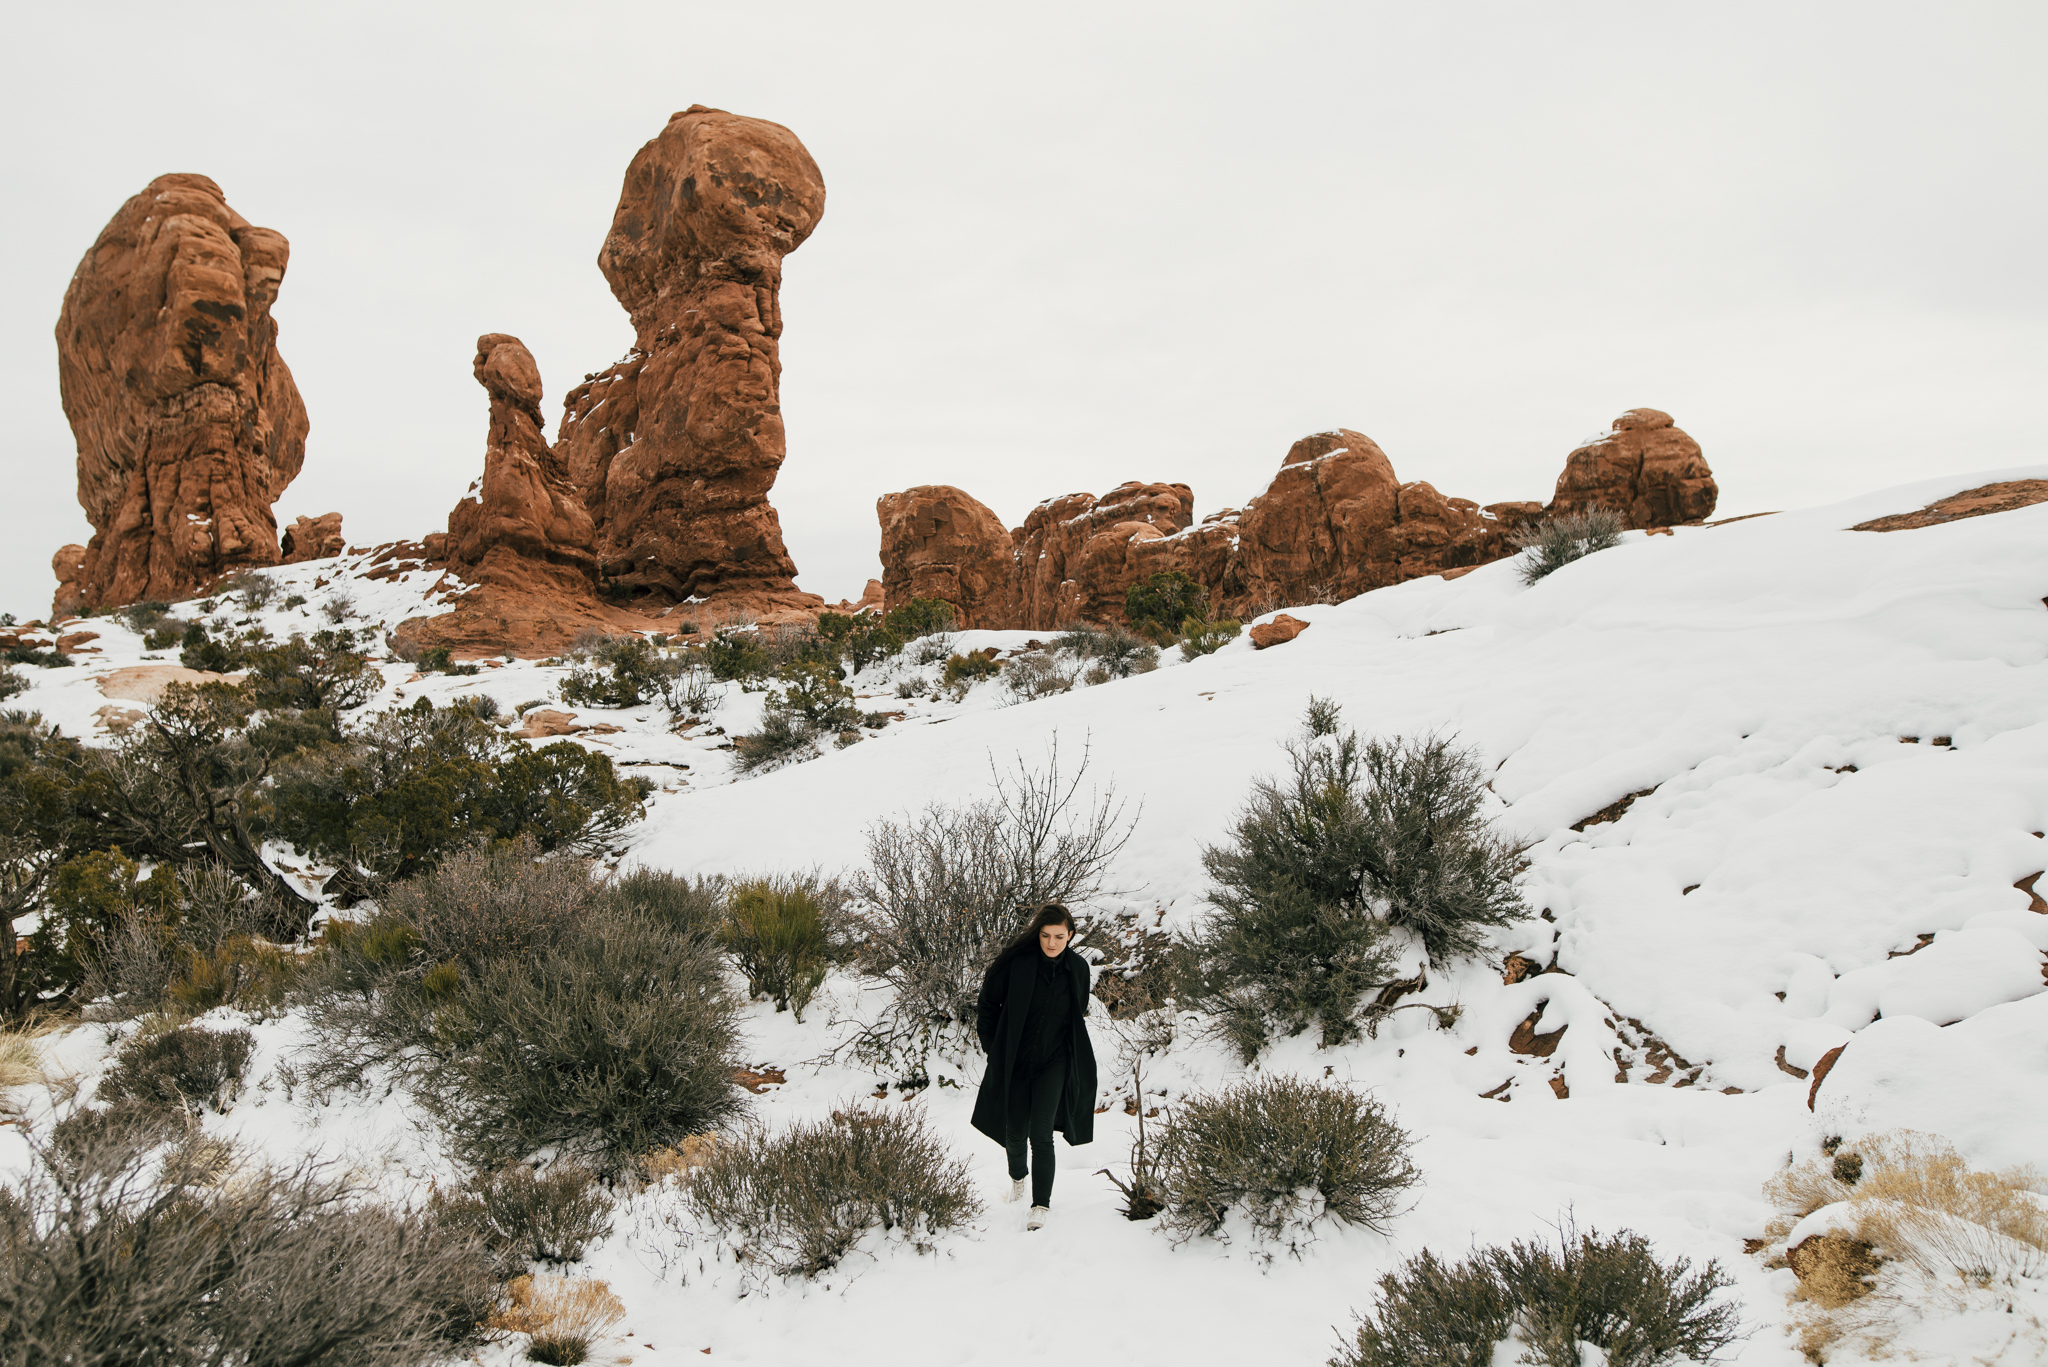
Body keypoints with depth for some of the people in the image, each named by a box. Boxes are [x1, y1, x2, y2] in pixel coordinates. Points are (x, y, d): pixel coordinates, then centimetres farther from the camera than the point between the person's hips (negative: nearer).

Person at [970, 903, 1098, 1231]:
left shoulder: (1077, 968, -5)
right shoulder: (1016, 962, -14)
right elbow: (987, 1004, -3)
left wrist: (1071, 1049, 8)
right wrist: (993, 1048, -4)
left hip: (1054, 1062, 0)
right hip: (1014, 1062, 0)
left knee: (1041, 1134, -9)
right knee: (1015, 1132, 12)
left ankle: (1041, 1204, 5)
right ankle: (1017, 1176, 43)